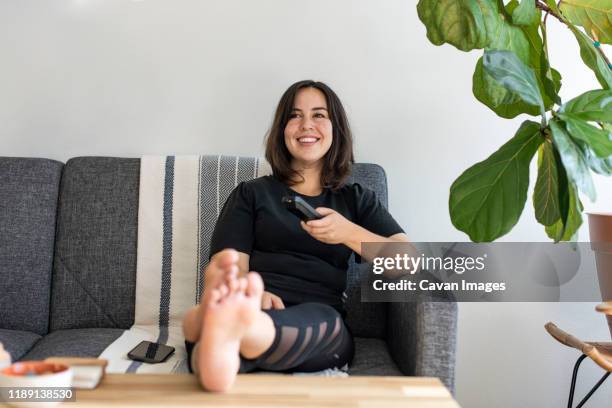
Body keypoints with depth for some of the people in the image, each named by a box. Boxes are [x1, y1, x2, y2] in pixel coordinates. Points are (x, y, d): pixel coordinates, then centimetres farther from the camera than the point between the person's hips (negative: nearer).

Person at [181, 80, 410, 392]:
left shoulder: (357, 199, 24)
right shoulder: (251, 194, 22)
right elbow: (228, 268, 7)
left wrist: (349, 233, -8)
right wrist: (253, 295, -18)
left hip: (321, 327, 0)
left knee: (322, 318, -38)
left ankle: (226, 326, -65)